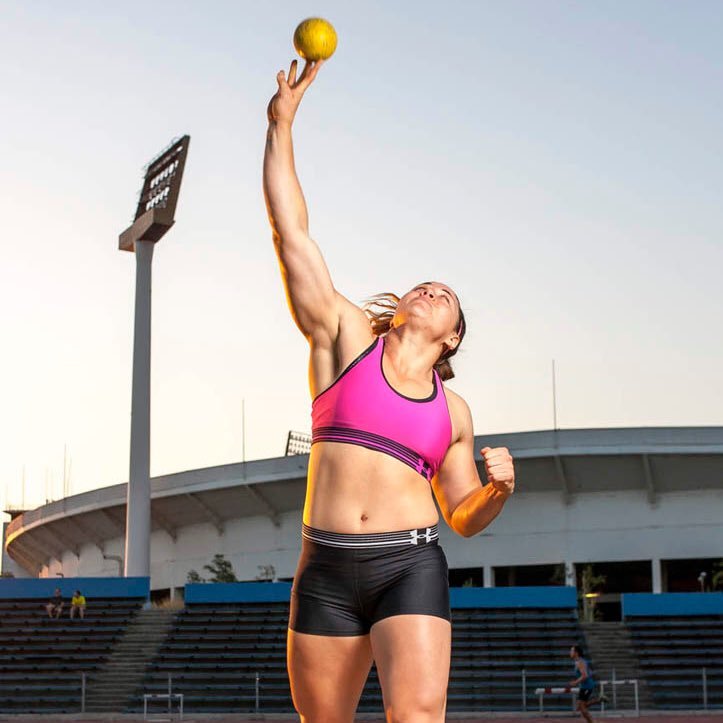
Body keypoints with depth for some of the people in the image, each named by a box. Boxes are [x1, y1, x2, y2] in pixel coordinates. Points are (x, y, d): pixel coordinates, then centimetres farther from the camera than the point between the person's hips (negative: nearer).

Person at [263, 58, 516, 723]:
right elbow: (290, 231, 4)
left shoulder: (453, 412, 14)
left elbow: (464, 517, 20)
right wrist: (282, 124, 3)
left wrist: (499, 487, -2)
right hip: (325, 570, 0)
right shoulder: (344, 337, 9)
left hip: (411, 568, 0)